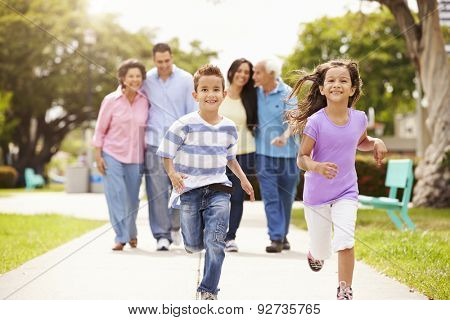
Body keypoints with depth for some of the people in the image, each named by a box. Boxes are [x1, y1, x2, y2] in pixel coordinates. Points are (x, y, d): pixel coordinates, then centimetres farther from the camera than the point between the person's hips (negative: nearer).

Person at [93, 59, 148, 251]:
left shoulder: (145, 102, 0)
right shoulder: (111, 100, -5)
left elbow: (149, 128, 7)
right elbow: (100, 130, 0)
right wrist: (98, 156, -3)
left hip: (136, 157, 2)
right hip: (112, 154, -2)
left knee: (132, 198, 8)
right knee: (116, 196, -9)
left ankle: (131, 233, 30)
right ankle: (121, 238, -4)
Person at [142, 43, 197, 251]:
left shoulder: (186, 80, 2)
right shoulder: (146, 80, 5)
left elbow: (193, 112, 4)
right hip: (154, 142, 0)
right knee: (157, 192, -3)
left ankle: (175, 225, 28)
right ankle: (161, 235, 4)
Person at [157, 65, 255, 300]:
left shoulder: (229, 128, 4)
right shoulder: (185, 125, -9)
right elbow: (167, 155, -4)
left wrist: (243, 178, 14)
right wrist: (172, 174, -21)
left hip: (218, 189, 2)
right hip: (190, 190, -2)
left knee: (215, 243, -9)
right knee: (193, 246, 7)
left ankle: (209, 290, 5)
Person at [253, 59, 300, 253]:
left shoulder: (287, 93, -8)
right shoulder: (255, 93, 3)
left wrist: (285, 136, -38)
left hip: (286, 152, -2)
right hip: (264, 152, 2)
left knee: (286, 197, 10)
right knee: (270, 197, -7)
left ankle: (283, 235, 26)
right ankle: (276, 238, -7)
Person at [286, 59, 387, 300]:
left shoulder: (359, 118, -5)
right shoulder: (315, 122, -18)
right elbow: (302, 158, -16)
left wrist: (376, 143, -4)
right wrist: (317, 167, -38)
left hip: (346, 192, 2)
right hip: (317, 193, -2)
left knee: (346, 242, -18)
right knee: (321, 251, 11)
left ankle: (344, 292, -2)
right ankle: (314, 252, 50)